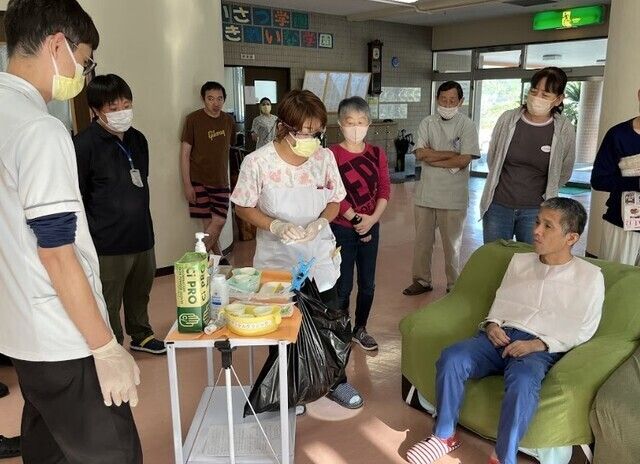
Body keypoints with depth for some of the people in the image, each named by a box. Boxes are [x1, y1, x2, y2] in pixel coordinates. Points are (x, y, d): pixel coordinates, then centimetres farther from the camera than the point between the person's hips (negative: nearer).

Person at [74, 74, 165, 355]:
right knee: (109, 304, 5)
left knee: (140, 292, 21)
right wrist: (93, 238, -13)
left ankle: (141, 336, 42)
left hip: (142, 236, 7)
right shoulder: (84, 145, -13)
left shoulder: (138, 140, 8)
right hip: (108, 245, -6)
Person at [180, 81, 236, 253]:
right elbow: (185, 153, -6)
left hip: (221, 181, 4)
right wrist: (187, 184, -11)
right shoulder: (193, 119, -7)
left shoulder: (228, 121, 5)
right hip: (199, 180, -4)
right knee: (209, 223, -1)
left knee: (219, 221, -3)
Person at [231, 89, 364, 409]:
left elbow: (334, 202, 3)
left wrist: (321, 221, -18)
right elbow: (243, 208, -7)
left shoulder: (324, 157, -9)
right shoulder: (257, 162, -18)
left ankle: (335, 381, 37)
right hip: (277, 259, -2)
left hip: (320, 256, 3)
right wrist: (275, 226, -24)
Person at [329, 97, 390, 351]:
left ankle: (360, 329, 33)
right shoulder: (331, 155, -10)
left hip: (371, 227, 4)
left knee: (368, 283, 14)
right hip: (342, 228, -4)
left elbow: (384, 190, 0)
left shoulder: (377, 154, 3)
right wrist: (356, 219, -15)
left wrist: (372, 219, -13)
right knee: (343, 285, 4)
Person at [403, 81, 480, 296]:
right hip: (426, 192, 3)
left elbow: (464, 160, -15)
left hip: (453, 196, -3)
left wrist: (433, 159, -11)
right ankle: (422, 280, 27)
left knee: (452, 244, 10)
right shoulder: (427, 123, 4)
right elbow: (420, 153, -9)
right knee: (422, 241, 12)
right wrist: (451, 153, -13)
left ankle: (454, 285, 24)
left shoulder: (467, 125, -4)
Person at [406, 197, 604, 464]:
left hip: (541, 348, -4)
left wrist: (539, 344, -13)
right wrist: (492, 324, -1)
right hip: (501, 336, 4)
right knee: (451, 358, -25)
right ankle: (444, 436, -9)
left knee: (523, 380, -39)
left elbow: (583, 332, 1)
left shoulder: (590, 276, 4)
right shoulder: (519, 261, 17)